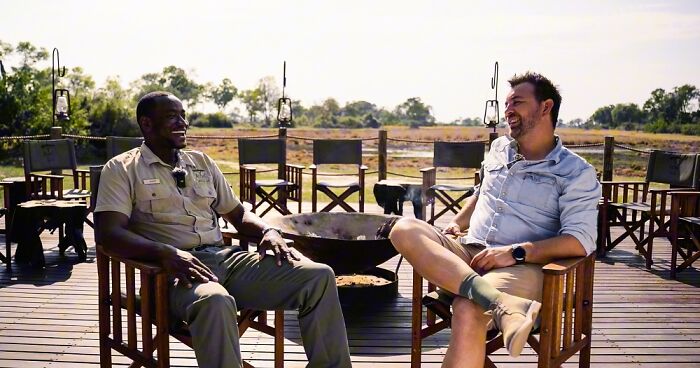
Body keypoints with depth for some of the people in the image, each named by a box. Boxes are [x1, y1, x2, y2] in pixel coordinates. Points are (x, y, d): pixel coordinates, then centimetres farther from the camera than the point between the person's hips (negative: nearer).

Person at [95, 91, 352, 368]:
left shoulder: (202, 162, 21)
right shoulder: (121, 169, 5)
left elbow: (238, 214, 25)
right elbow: (109, 233, -8)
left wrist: (269, 231, 2)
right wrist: (166, 252, -26)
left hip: (227, 258, 6)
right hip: (177, 267, -5)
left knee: (319, 276, -13)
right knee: (215, 301, -42)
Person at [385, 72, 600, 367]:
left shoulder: (576, 172, 1)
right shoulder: (499, 149, 19)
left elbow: (580, 240, -10)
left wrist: (516, 251, -20)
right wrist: (457, 223, 16)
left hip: (522, 266, -6)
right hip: (468, 252, 6)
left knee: (467, 311, -39)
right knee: (403, 229, -26)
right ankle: (504, 306, -41)